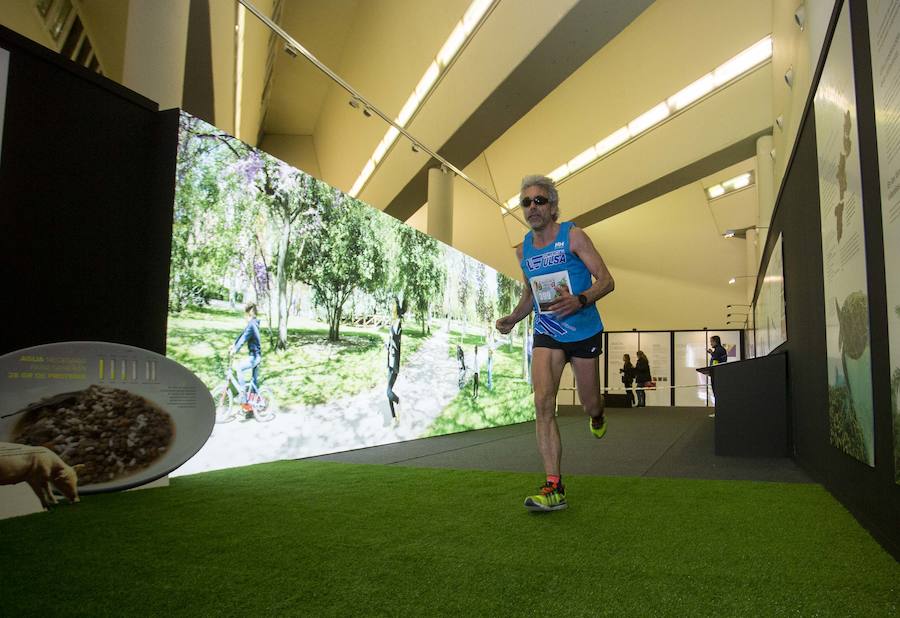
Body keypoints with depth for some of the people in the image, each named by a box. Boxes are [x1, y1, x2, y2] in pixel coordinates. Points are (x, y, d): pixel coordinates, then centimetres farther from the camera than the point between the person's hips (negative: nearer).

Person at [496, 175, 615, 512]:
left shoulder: (573, 236, -9)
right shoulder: (523, 249, 6)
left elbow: (606, 280, -12)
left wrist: (580, 300, -31)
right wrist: (514, 317, 2)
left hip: (583, 331, -3)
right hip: (546, 334, 3)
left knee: (589, 403, 10)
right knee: (543, 402, -15)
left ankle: (597, 415, 51)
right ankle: (554, 488, -12)